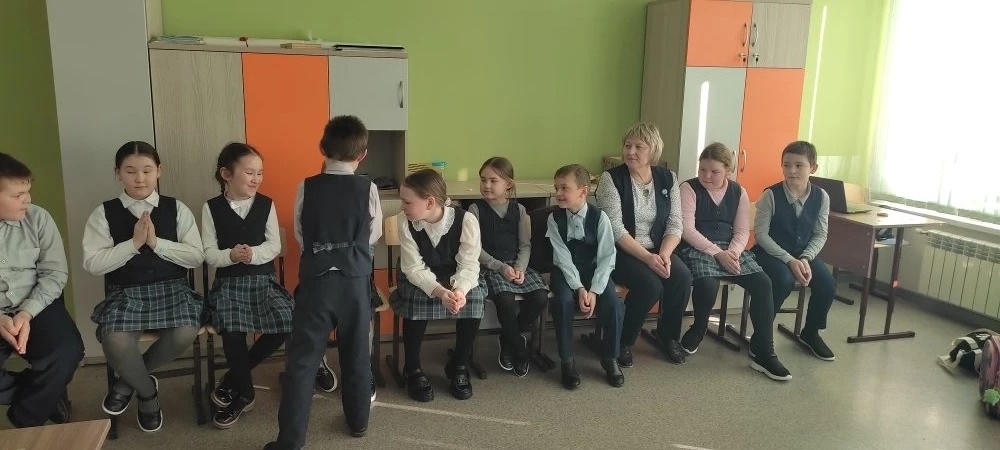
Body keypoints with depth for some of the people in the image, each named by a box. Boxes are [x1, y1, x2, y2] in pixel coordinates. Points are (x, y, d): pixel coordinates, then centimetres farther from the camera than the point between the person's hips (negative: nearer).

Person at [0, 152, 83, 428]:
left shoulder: (38, 218, -3)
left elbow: (55, 272, -2)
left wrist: (27, 313, -17)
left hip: (36, 307, 1)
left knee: (67, 351, -26)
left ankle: (24, 422, 1)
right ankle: (46, 397, 4)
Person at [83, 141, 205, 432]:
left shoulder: (177, 209, 5)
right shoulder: (104, 213, 3)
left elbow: (197, 257, -2)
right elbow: (92, 264, -5)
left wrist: (156, 243, -14)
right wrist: (134, 242, -15)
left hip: (172, 287, 1)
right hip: (124, 292, 0)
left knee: (185, 334, -29)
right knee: (116, 343, -30)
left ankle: (129, 380, 5)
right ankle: (147, 391, 5)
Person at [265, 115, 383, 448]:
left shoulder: (306, 188, -2)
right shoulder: (368, 189, -4)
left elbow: (300, 236, 8)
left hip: (316, 280, -1)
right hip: (355, 281, 1)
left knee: (302, 359, 4)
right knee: (357, 354, 16)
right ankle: (359, 421, 31)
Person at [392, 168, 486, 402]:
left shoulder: (466, 221, -24)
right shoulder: (406, 225, -18)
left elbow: (469, 265, -23)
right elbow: (414, 268, -22)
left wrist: (459, 290, -45)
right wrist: (439, 291, -41)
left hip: (458, 279, 0)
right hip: (420, 280, 0)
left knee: (473, 296, -30)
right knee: (416, 297, -32)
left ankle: (459, 366, -7)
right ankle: (412, 369, -11)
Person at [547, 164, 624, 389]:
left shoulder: (599, 217, -12)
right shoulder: (555, 218, -10)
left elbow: (607, 258, -13)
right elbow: (563, 258, -14)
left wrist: (594, 290, -23)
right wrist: (579, 288, -24)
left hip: (595, 270, 0)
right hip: (566, 272, 0)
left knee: (614, 303, -24)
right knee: (564, 301, -30)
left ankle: (610, 358, 1)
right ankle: (567, 361, -11)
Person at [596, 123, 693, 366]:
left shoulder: (668, 178, 4)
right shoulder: (611, 178, -10)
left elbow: (675, 225, 1)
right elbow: (616, 229, -17)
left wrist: (664, 254, -17)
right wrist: (647, 257, -25)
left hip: (658, 250, 5)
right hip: (620, 251, -4)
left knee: (682, 277, -23)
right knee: (650, 284, -29)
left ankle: (668, 335, 4)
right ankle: (623, 341, -4)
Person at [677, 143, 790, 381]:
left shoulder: (739, 192, 11)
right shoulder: (688, 188, -3)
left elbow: (742, 231, 7)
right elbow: (687, 230, -12)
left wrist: (732, 252, -14)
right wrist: (717, 253, -19)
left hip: (730, 249, 5)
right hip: (697, 248, -4)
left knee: (763, 283, -19)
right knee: (708, 285, -35)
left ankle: (763, 351, -9)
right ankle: (698, 329, 0)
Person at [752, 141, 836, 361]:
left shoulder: (821, 197, -5)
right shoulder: (771, 195, -16)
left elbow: (820, 234, 0)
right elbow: (761, 233, -15)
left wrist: (805, 258, -17)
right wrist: (789, 260, -22)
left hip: (802, 253, 4)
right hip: (771, 252, -4)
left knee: (827, 284, -17)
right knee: (785, 280, -32)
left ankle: (810, 333, 12)